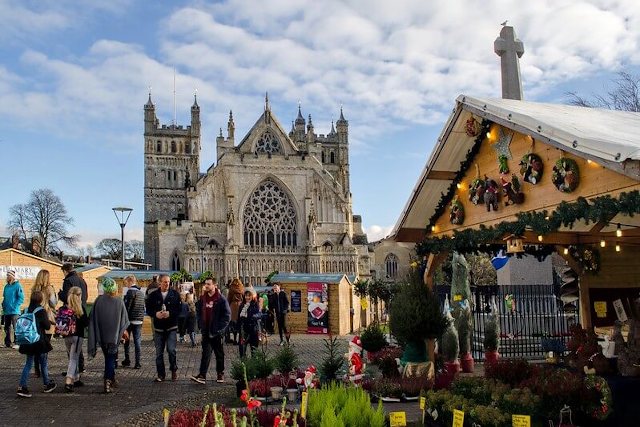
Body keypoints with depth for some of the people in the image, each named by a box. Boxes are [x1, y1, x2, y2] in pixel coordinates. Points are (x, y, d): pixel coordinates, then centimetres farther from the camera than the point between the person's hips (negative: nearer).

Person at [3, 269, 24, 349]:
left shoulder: (18, 286, -9)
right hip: (6, 311, 8)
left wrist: (15, 306, -17)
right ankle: (7, 343, 22)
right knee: (7, 327, 13)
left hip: (14, 312, -8)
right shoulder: (6, 286, 12)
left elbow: (21, 298, -13)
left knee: (15, 327, -8)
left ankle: (16, 343, -4)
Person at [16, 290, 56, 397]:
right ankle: (47, 384, 24)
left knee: (28, 363, 9)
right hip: (40, 341, -5)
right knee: (43, 363, 11)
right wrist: (49, 321, 6)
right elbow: (47, 326, -13)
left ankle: (22, 386, 0)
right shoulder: (41, 311, -15)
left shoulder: (27, 310, 1)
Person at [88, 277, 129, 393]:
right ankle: (108, 381, -6)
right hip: (114, 335, -2)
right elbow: (124, 320, -2)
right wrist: (123, 331, 16)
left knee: (109, 357, 19)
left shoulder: (99, 300, -8)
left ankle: (111, 379, 28)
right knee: (111, 359, 5)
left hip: (101, 335, 2)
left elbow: (93, 319, -3)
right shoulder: (119, 302, -11)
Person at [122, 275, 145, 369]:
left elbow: (127, 306, -15)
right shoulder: (141, 292, 12)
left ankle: (127, 360, 15)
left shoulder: (131, 291, -11)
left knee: (126, 340, 11)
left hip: (130, 320, -5)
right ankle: (137, 363, 0)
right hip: (139, 320, 6)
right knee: (137, 341, 4)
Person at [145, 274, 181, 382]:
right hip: (158, 327, 2)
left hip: (172, 327, -2)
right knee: (159, 352, 6)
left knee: (171, 349, -9)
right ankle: (161, 374, 17)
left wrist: (170, 313, -19)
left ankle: (174, 369, 14)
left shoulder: (175, 294, 0)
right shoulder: (153, 295, 3)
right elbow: (148, 310, 4)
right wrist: (156, 314, -15)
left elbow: (179, 309, -3)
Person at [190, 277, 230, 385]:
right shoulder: (203, 298, 8)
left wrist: (218, 329, -14)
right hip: (206, 331, 4)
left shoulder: (221, 299, -8)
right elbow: (199, 313, 17)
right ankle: (202, 376, -8)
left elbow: (227, 316, -10)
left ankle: (220, 374, 21)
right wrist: (201, 326, 5)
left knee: (219, 354, 9)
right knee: (206, 353, -3)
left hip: (217, 332, -4)